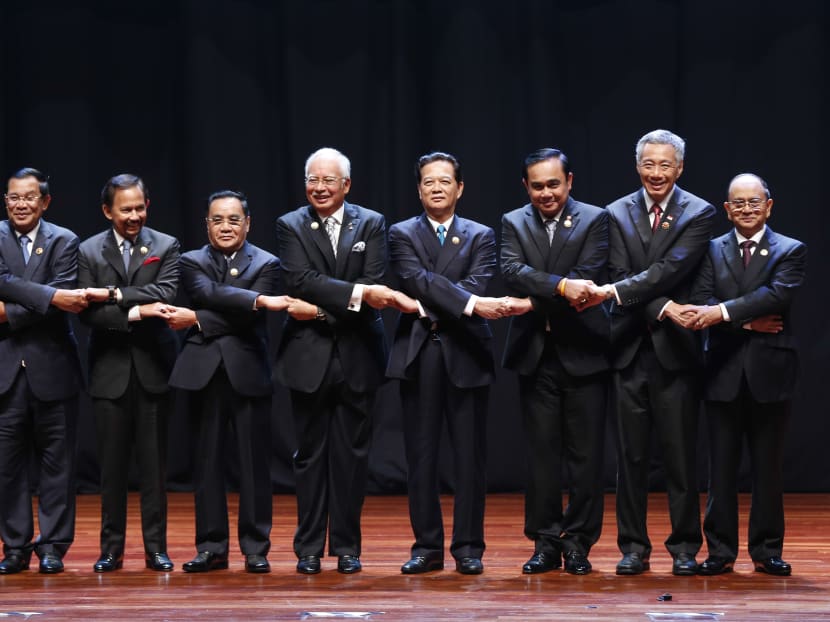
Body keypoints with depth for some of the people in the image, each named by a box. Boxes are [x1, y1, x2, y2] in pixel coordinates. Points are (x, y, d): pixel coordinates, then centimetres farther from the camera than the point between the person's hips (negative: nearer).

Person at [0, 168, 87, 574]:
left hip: (51, 366, -1)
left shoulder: (64, 242, 2)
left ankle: (53, 546, 10)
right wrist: (50, 296, -23)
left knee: (56, 460, 3)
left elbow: (62, 300, -11)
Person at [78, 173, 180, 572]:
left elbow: (165, 295, -14)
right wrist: (134, 312, -18)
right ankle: (111, 549, 11)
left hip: (152, 368, 0)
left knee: (153, 463, 4)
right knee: (112, 464, 4)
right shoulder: (89, 251, 4)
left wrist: (114, 294, -19)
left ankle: (156, 548, 9)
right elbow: (87, 313, -6)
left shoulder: (165, 247, 3)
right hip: (110, 370, 1)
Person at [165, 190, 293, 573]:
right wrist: (259, 299, -23)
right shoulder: (192, 262, 9)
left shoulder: (266, 264, 6)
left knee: (254, 463, 0)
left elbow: (249, 318, -8)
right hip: (205, 372, 1)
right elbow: (209, 294, -13)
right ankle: (212, 548, 9)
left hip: (248, 372, -1)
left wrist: (196, 320, -10)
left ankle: (256, 549, 6)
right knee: (207, 462, 4)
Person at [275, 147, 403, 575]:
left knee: (351, 455, 4)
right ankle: (309, 548, 9)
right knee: (311, 454, 4)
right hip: (310, 357, 0)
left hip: (357, 357, 1)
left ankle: (346, 547, 10)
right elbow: (300, 281, -13)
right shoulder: (290, 226, 3)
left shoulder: (371, 225, 5)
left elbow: (373, 287, -6)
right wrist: (356, 293, -22)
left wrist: (322, 309, -15)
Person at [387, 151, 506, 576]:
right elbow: (415, 279, -10)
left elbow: (477, 285, -6)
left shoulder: (480, 236, 10)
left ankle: (468, 548, 6)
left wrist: (428, 305, -15)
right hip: (418, 352, 0)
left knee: (469, 455, 0)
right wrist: (468, 304, -21)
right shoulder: (402, 235, 8)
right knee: (421, 455, 2)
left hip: (465, 353, 0)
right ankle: (427, 547, 8)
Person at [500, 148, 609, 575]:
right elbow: (512, 272, -10)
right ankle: (545, 543, 10)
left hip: (582, 352, -2)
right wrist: (561, 286, -25)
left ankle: (578, 543, 8)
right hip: (536, 353, 2)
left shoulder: (594, 220, 0)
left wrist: (535, 302, -16)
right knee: (542, 454, 4)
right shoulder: (513, 223, 8)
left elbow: (588, 276, -12)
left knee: (585, 454, 1)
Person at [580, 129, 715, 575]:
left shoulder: (698, 214, -1)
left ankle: (684, 547, 9)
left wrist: (612, 292, -23)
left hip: (675, 349, -2)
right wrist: (661, 309, -17)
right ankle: (633, 547, 11)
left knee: (680, 452, 1)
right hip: (631, 349, 3)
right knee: (630, 454, 5)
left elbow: (670, 269, -14)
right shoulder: (618, 213, 8)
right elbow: (621, 275, -1)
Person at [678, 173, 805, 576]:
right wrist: (747, 322, -17)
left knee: (768, 467, 4)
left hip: (770, 372, -1)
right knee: (721, 467, 3)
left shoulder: (790, 251, 3)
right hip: (724, 372, 2)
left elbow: (778, 294, -16)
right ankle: (720, 551, 8)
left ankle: (767, 551, 10)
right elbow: (701, 305, -4)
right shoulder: (712, 250, 9)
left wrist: (723, 312, -25)